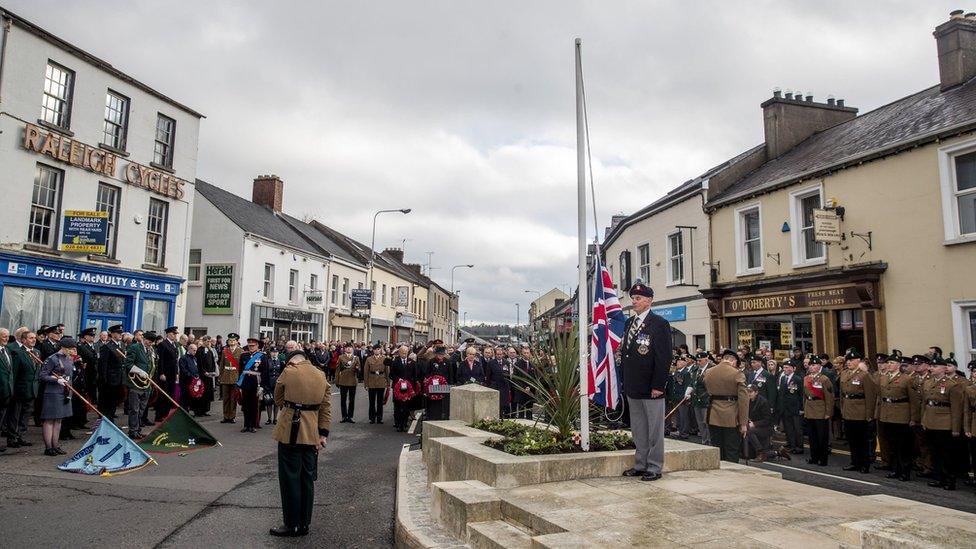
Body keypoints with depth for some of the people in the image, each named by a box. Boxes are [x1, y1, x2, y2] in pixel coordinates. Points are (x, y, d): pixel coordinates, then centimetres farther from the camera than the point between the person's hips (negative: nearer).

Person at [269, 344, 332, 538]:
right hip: (312, 434, 5)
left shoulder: (288, 372, -6)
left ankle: (292, 525, 11)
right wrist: (323, 433, 5)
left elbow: (278, 399, 6)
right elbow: (326, 407, 4)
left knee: (290, 478, 4)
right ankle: (304, 524, 21)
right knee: (307, 478, 12)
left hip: (290, 432, -5)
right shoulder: (321, 375, 7)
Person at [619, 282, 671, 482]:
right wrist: (625, 381, 12)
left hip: (651, 388, -7)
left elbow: (664, 357, -13)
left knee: (654, 429, 4)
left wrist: (658, 385, -17)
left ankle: (654, 468, 13)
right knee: (638, 429, 15)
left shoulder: (659, 324, -9)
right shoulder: (629, 322, 12)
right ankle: (641, 464, 25)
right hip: (633, 388, 7)